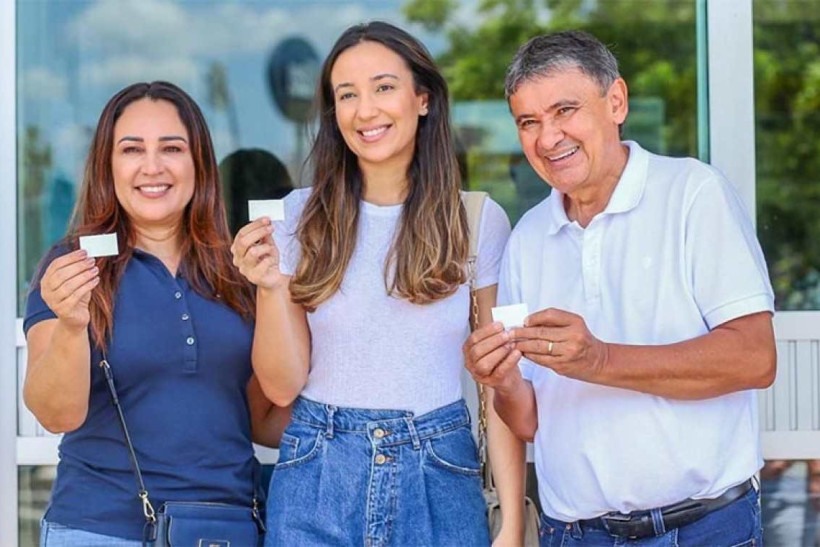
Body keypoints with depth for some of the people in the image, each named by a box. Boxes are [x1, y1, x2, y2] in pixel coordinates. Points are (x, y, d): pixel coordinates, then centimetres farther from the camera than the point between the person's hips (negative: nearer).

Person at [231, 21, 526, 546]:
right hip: (318, 481, 1)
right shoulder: (301, 216, 0)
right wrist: (272, 288, -16)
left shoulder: (480, 221, -1)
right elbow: (283, 385, 0)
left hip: (439, 481, 0)